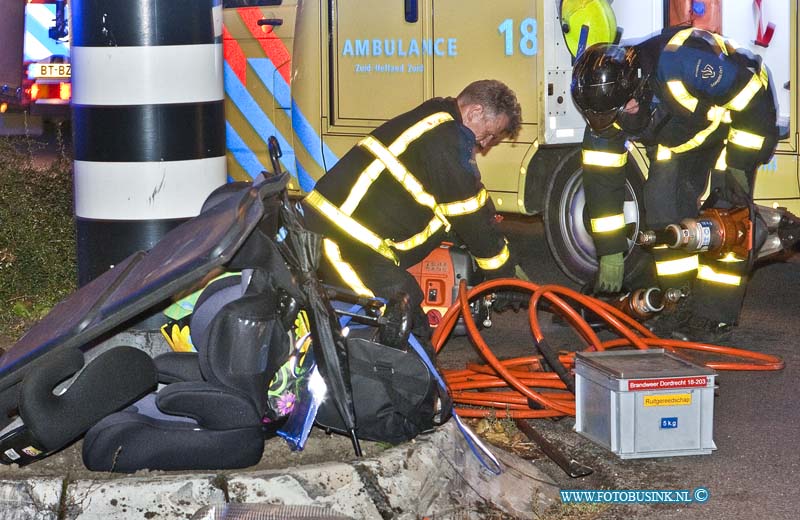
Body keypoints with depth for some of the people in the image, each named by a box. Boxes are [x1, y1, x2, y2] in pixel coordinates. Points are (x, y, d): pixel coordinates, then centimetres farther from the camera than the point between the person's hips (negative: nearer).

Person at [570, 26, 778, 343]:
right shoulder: (604, 106, -22)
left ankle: (716, 314, -11)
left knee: (728, 207, -16)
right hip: (683, 132, 6)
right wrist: (611, 253, -11)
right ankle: (682, 302, 4)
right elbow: (600, 178, -13)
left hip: (740, 116, -6)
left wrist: (738, 164, -25)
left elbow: (752, 93, -32)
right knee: (662, 201, -8)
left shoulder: (680, 62, -43)